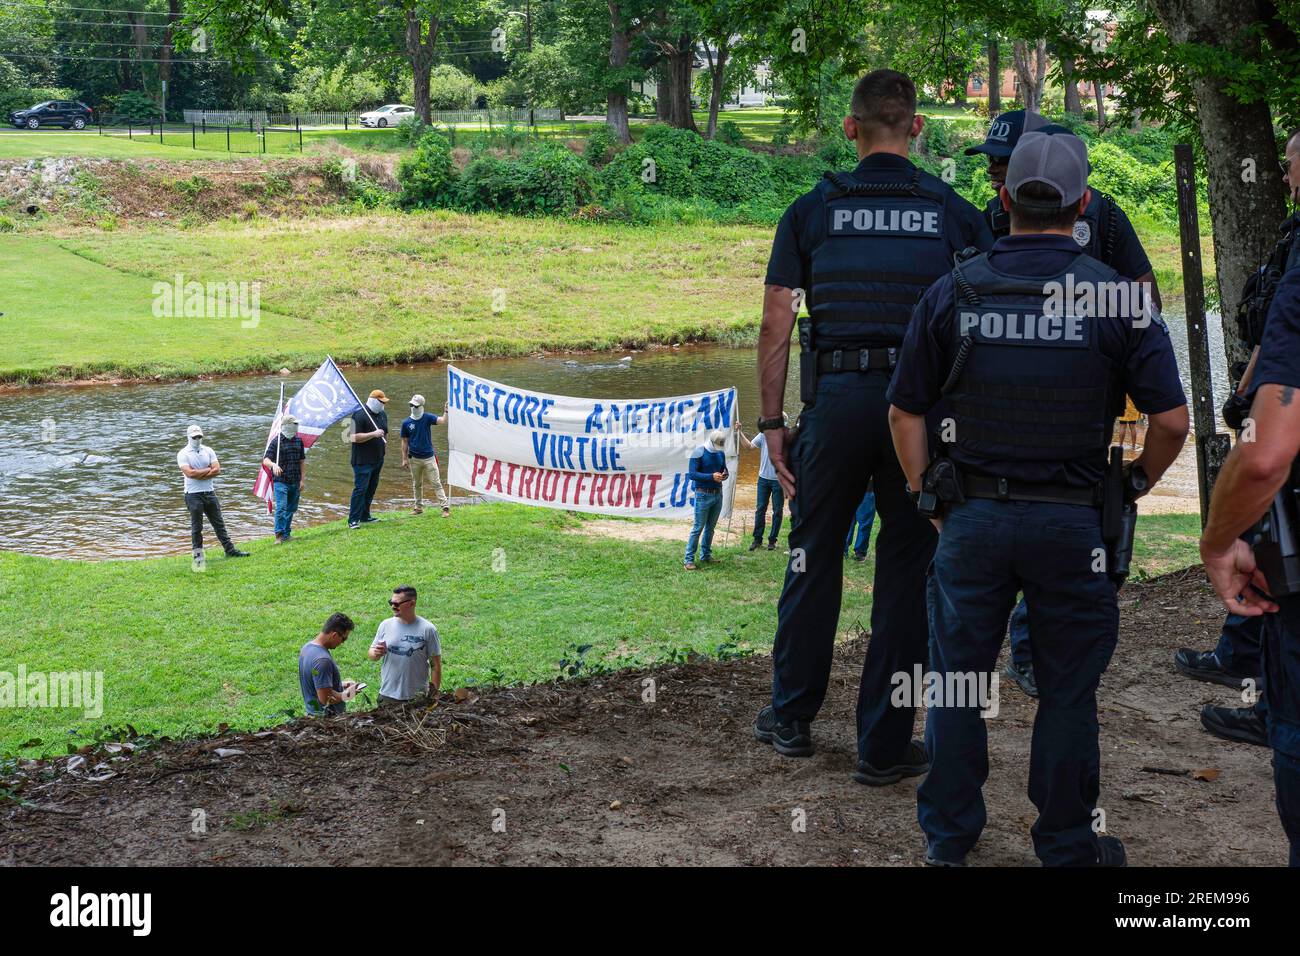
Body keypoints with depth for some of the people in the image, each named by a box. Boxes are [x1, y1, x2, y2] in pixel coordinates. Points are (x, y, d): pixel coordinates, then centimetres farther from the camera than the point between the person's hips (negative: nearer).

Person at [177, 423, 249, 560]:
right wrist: (208, 470, -9)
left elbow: (217, 470, -3)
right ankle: (198, 555, 9)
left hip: (209, 492, 4)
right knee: (196, 527, 2)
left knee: (219, 523, 9)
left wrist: (199, 474, -12)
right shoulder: (183, 454, -5)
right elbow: (189, 473, -19)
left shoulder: (208, 451, 9)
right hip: (193, 494, -4)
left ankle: (230, 550, 12)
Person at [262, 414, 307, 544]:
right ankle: (279, 535, -13)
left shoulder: (298, 441, 10)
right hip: (280, 481, -6)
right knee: (281, 507, -15)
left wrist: (302, 479, 11)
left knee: (291, 508, 11)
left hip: (295, 482, 6)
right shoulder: (276, 441, -6)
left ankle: (287, 534, 23)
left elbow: (302, 461, 15)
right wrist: (273, 465, -36)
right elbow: (265, 460, -13)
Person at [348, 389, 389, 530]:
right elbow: (355, 437, -21)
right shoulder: (360, 415, -14)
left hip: (377, 459, 8)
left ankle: (364, 516, 23)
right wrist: (373, 434, -26)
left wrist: (384, 453, 22)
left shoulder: (382, 415, 13)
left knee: (371, 488, 12)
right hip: (363, 460, -8)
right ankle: (353, 520, -8)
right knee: (360, 489, -10)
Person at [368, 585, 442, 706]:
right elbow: (370, 654, 11)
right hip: (387, 695, 3)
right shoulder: (386, 625, 4)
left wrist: (434, 694, -5)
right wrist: (376, 653, -13)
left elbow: (436, 665, -2)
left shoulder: (427, 629, -5)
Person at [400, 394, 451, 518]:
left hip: (429, 457, -2)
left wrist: (446, 412, -35)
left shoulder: (428, 418, -4)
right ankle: (419, 507, 26)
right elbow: (405, 442, 4)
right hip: (414, 459, 2)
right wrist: (404, 459, 2)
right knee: (417, 484, 13)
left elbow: (443, 421, -18)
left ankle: (446, 507, -8)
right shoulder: (406, 423, -1)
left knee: (436, 483, -5)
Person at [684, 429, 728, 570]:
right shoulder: (699, 452, -12)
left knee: (711, 527, 12)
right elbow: (692, 474, -16)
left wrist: (724, 475, -8)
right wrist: (711, 476, -25)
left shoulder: (721, 453, 7)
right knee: (698, 528, -6)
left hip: (718, 494, 6)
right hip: (704, 495, -6)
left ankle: (705, 556, 21)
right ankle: (689, 559, -3)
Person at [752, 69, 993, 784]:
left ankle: (791, 719, 26)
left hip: (835, 398, 0)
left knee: (814, 557, 14)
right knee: (907, 569, 6)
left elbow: (776, 322, 1)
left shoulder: (811, 211, 4)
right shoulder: (956, 214, 5)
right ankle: (885, 745, 11)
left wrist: (771, 420, 6)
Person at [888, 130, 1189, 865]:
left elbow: (906, 414, 2)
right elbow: (1172, 420, -9)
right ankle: (1067, 847, 23)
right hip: (1074, 522, -1)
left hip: (972, 519, 2)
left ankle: (948, 840, 25)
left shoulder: (952, 294, -3)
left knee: (958, 684, 13)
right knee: (1068, 691, 11)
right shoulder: (1115, 298, -8)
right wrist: (1136, 488, 8)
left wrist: (931, 500, 12)